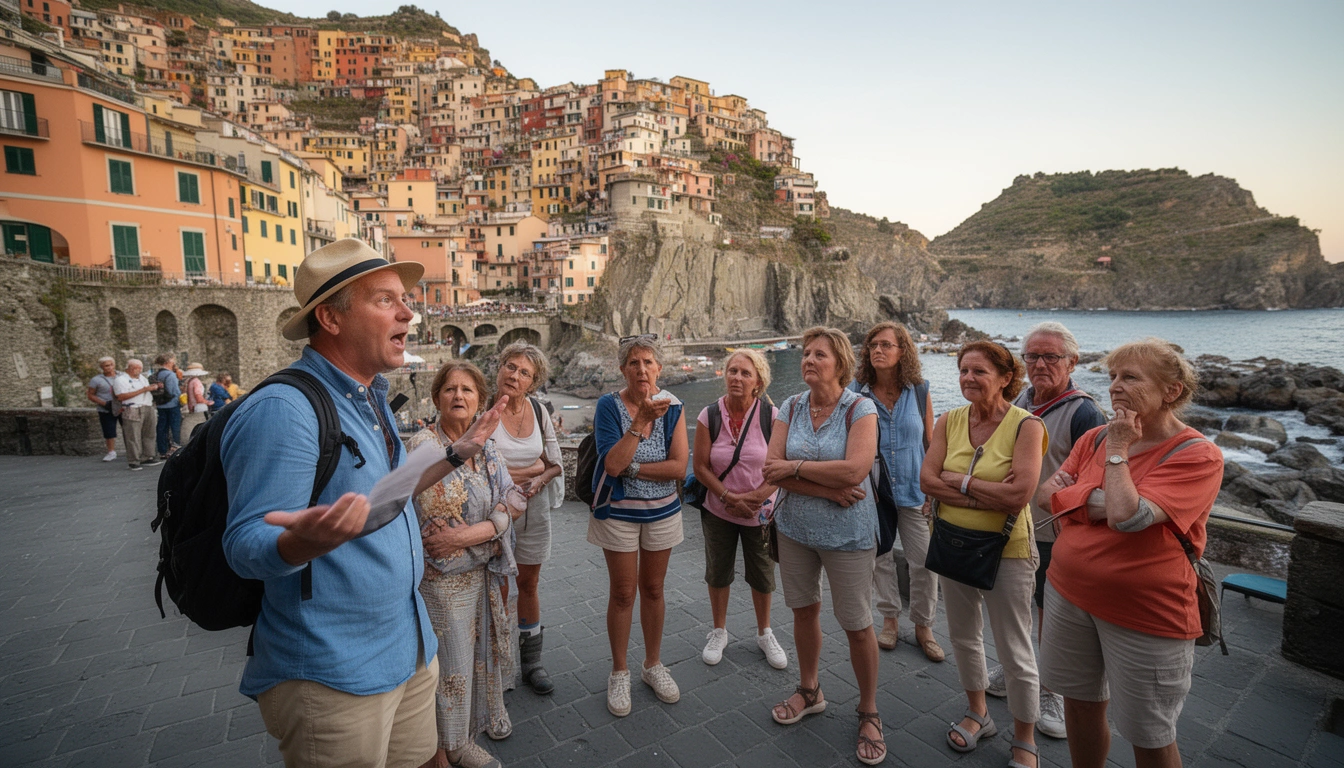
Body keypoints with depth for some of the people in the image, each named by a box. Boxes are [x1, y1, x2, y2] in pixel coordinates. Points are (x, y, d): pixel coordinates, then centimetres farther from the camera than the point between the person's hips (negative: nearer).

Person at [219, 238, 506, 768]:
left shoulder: (370, 398, 8)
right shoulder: (283, 409, -22)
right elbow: (245, 546, -23)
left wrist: (457, 454, 16)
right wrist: (305, 542, -44)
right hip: (333, 679, -9)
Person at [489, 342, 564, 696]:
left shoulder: (538, 411, 1)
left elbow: (555, 464, 7)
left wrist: (539, 481, -14)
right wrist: (534, 468, -14)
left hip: (535, 508, 4)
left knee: (529, 583, 15)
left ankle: (531, 661, 31)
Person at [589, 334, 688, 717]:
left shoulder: (671, 406, -6)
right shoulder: (609, 405, -12)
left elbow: (679, 467, -13)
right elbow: (613, 464, -23)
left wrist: (631, 468, -19)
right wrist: (642, 419, -30)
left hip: (662, 511, 2)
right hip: (618, 511, -2)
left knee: (653, 589, 16)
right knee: (623, 592, 8)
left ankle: (653, 665, 35)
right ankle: (619, 674, 28)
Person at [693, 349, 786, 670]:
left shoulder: (771, 415, -11)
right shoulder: (709, 416, -9)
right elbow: (700, 466, -8)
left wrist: (757, 496, -21)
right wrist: (729, 498, -16)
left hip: (761, 512, 0)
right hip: (718, 511, 1)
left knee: (762, 575, 13)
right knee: (718, 573, 15)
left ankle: (764, 634, 36)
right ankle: (719, 632, 37)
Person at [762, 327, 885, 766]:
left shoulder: (860, 409, -12)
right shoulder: (791, 408, -1)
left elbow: (855, 470, -26)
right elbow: (772, 471, -9)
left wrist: (795, 467, -17)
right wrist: (828, 490, -19)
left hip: (848, 534, -4)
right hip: (795, 528, 4)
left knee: (857, 626, 5)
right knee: (804, 610, 18)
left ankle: (869, 713, 28)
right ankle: (809, 692, 40)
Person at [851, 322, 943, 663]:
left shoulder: (919, 391, -4)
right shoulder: (856, 393, -6)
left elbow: (931, 443, 3)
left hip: (913, 490, 0)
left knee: (925, 563, 4)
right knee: (880, 559, 13)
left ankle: (923, 626, 26)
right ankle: (890, 619, 34)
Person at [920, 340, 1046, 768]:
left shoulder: (1026, 426, -16)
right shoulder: (949, 422, -2)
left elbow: (1018, 495, -26)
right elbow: (927, 480, -11)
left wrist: (960, 481, -17)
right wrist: (989, 494, -19)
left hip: (1006, 551, -5)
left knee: (1014, 653, 9)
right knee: (963, 635, 22)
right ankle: (977, 714, 46)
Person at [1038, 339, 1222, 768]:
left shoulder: (1197, 456, -15)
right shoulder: (1095, 438, 3)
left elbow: (1128, 516, -27)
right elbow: (1047, 494, -2)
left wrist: (1118, 451, -16)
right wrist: (1102, 500, -17)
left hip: (1146, 615, -5)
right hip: (1069, 592, 5)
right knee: (1080, 705, 20)